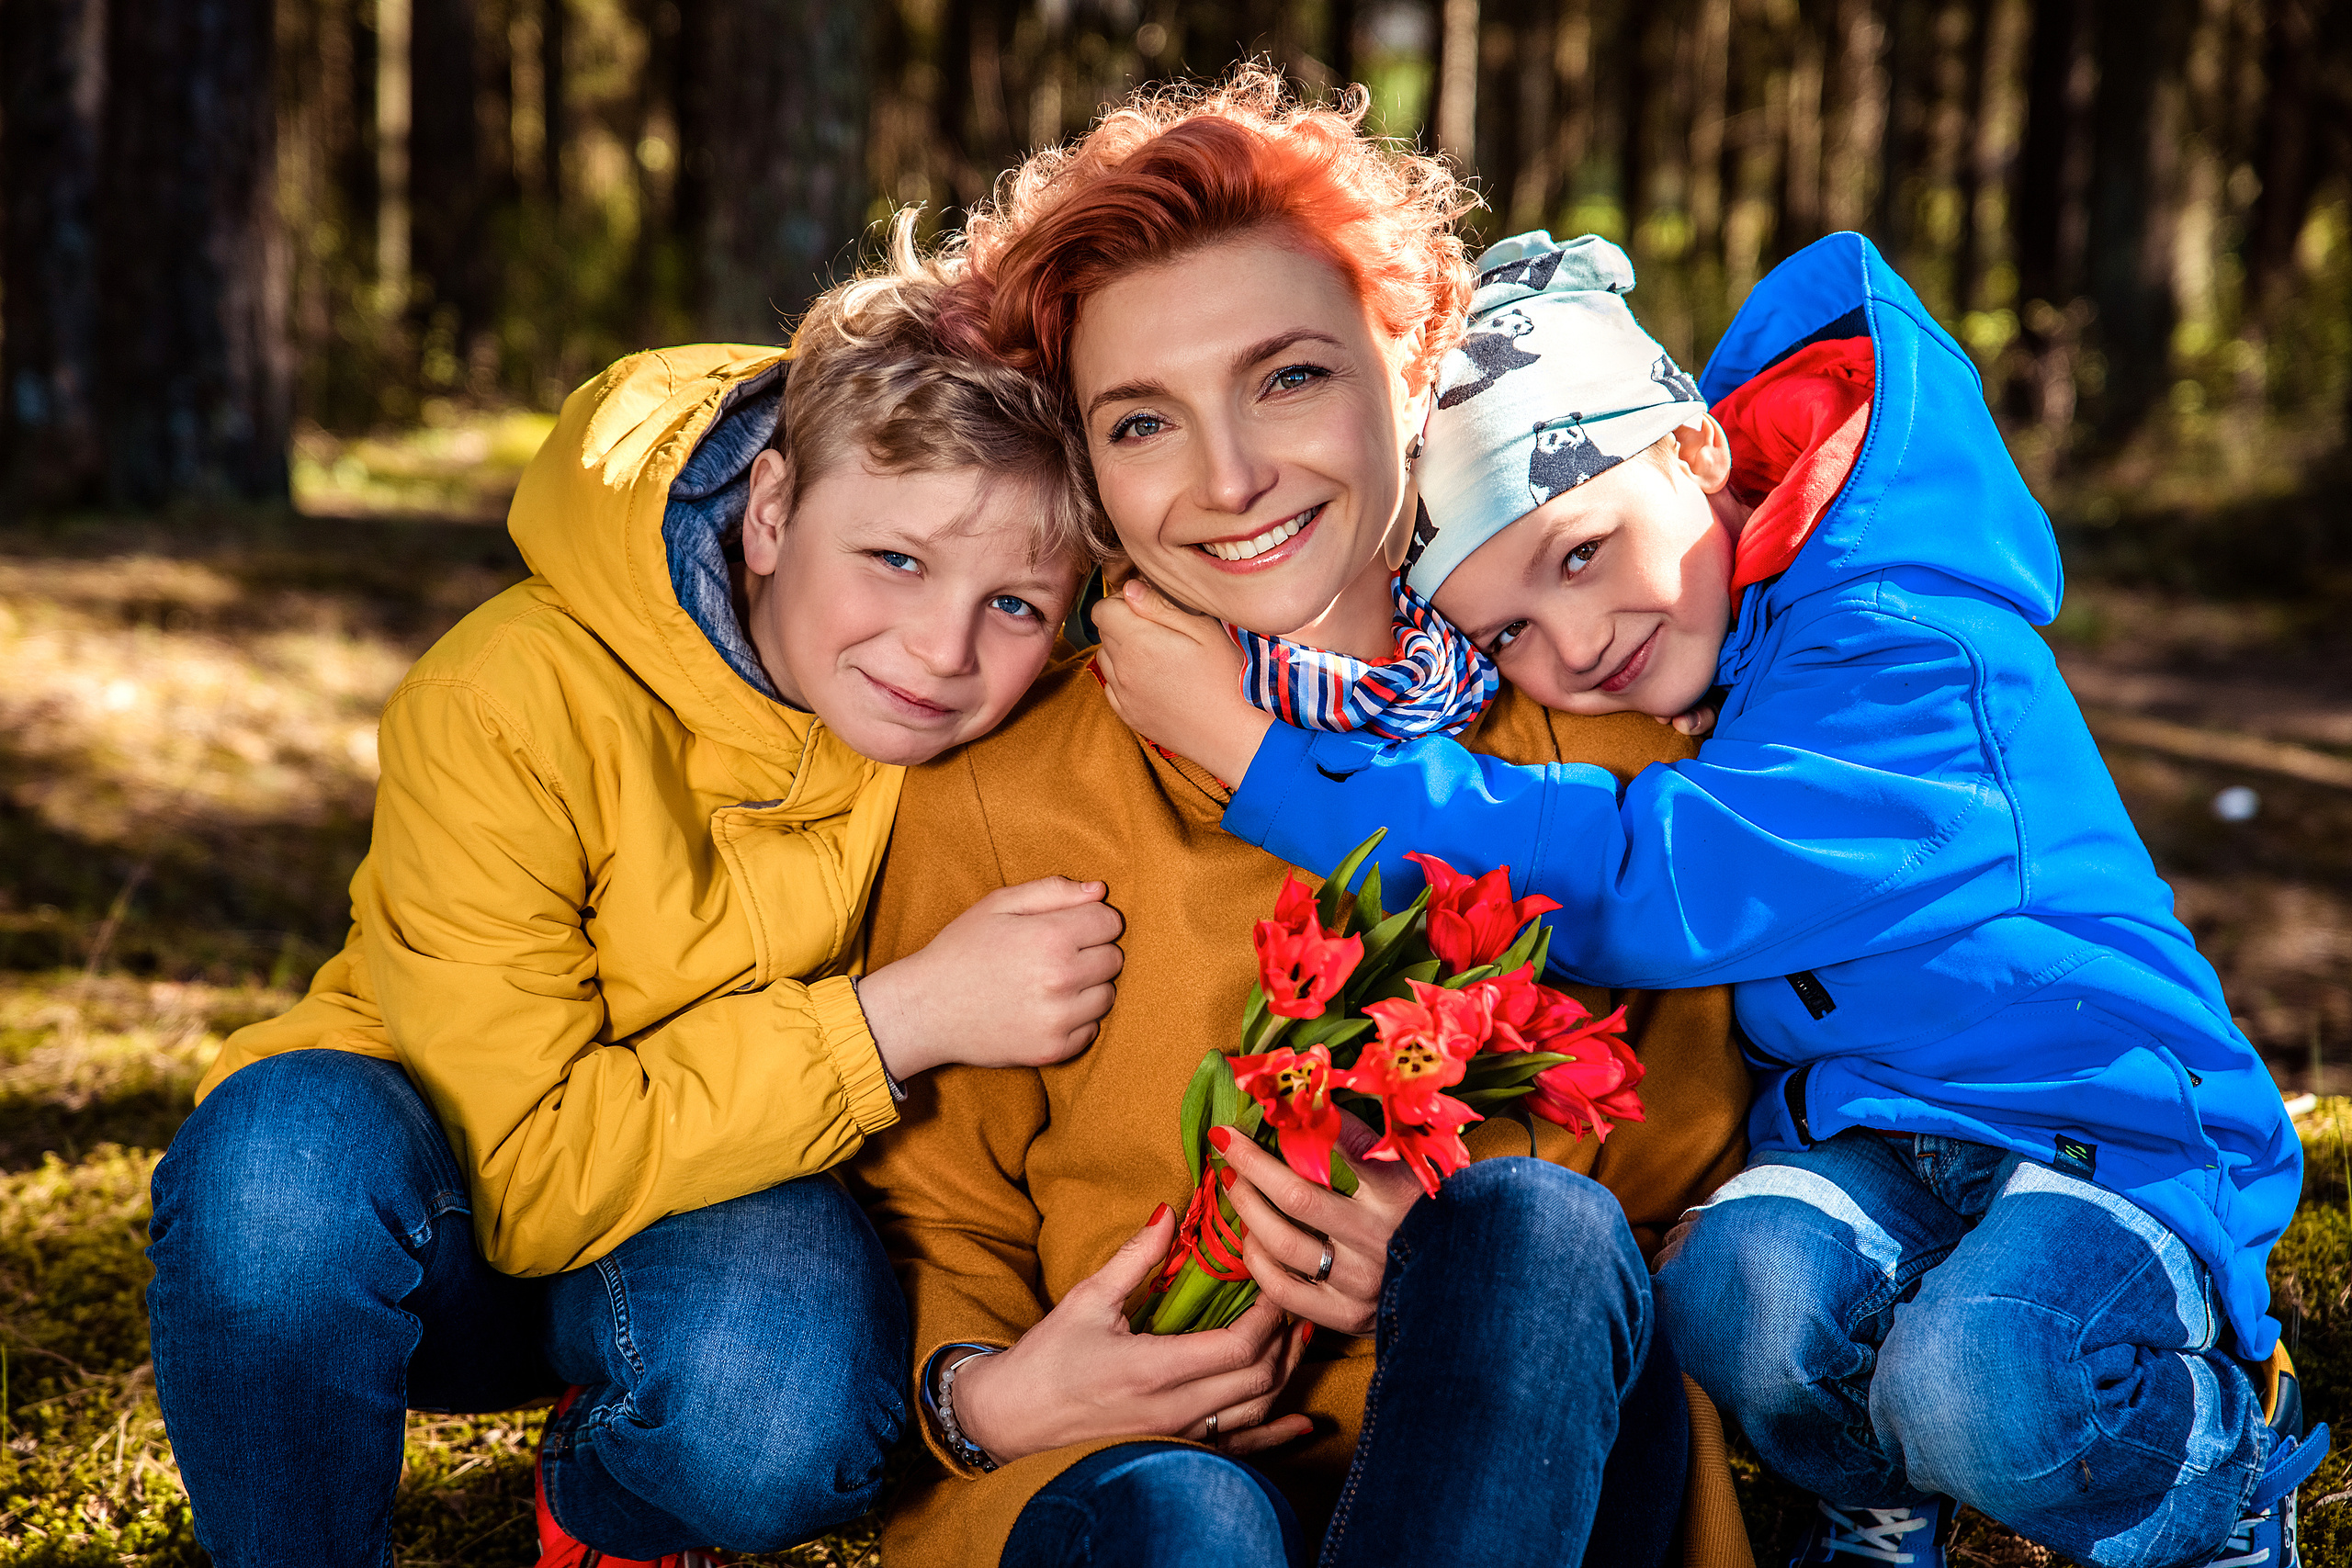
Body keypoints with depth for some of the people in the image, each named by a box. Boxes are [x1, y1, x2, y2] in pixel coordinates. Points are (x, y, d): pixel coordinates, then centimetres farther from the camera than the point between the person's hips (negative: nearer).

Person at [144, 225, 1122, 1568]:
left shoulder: (1015, 743, -14)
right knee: (296, 1143, -36)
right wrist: (894, 1019, -33)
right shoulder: (508, 708, -25)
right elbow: (526, 1177, -26)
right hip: (442, 1244, -2)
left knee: (785, 1404, -32)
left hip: (728, 1221, 2)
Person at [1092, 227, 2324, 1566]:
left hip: (2119, 1140, -5)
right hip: (1864, 1148, 5)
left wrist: (1256, 747, -29)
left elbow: (1638, 888, -30)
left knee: (1979, 1384, -35)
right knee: (1737, 1282, -29)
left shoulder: (1919, 665, -24)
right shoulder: (1699, 665, 0)